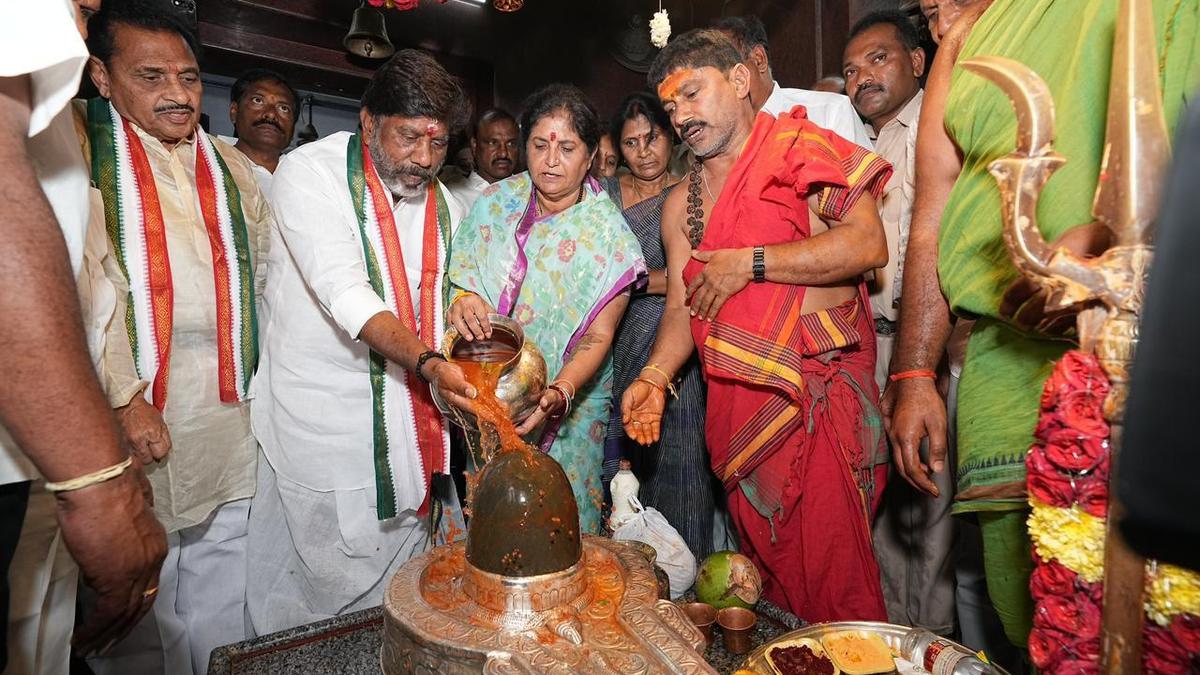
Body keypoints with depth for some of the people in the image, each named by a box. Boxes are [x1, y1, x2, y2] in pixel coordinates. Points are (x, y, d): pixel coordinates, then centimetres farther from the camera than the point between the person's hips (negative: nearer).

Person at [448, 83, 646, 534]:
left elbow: (597, 337, -12)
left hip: (568, 411, -1)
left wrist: (559, 393, -30)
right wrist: (462, 302, -23)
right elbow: (458, 281, 1)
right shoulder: (495, 202, 0)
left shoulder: (608, 235, -8)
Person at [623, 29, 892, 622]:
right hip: (735, 402, 6)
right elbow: (683, 306, 11)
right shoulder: (681, 203, 15)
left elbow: (867, 244, -15)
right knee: (766, 566, 17)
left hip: (820, 390, -5)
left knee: (831, 573, -2)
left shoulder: (800, 146, -3)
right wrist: (654, 377, -6)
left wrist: (746, 263, -14)